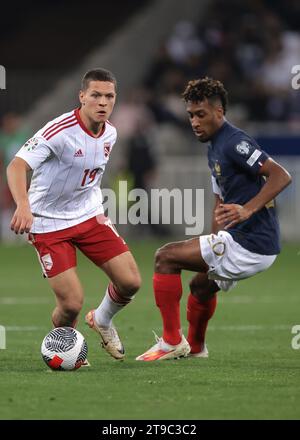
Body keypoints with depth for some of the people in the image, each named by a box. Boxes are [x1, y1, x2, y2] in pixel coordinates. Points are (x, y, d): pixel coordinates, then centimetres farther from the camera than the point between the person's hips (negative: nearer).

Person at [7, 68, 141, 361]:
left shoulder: (110, 134, 0)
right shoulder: (59, 131, -24)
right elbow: (17, 166, -35)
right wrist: (23, 205, -51)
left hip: (89, 216, 6)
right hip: (49, 224, -6)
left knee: (130, 282, -4)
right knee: (72, 304, -13)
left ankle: (101, 321, 28)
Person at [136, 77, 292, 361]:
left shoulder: (234, 142, -16)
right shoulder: (215, 148, 16)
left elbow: (281, 176, -26)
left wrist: (247, 210, -36)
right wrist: (214, 243, 20)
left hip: (248, 245, -10)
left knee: (166, 257, -8)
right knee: (202, 285, 33)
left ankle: (172, 341, -4)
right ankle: (195, 348, 56)